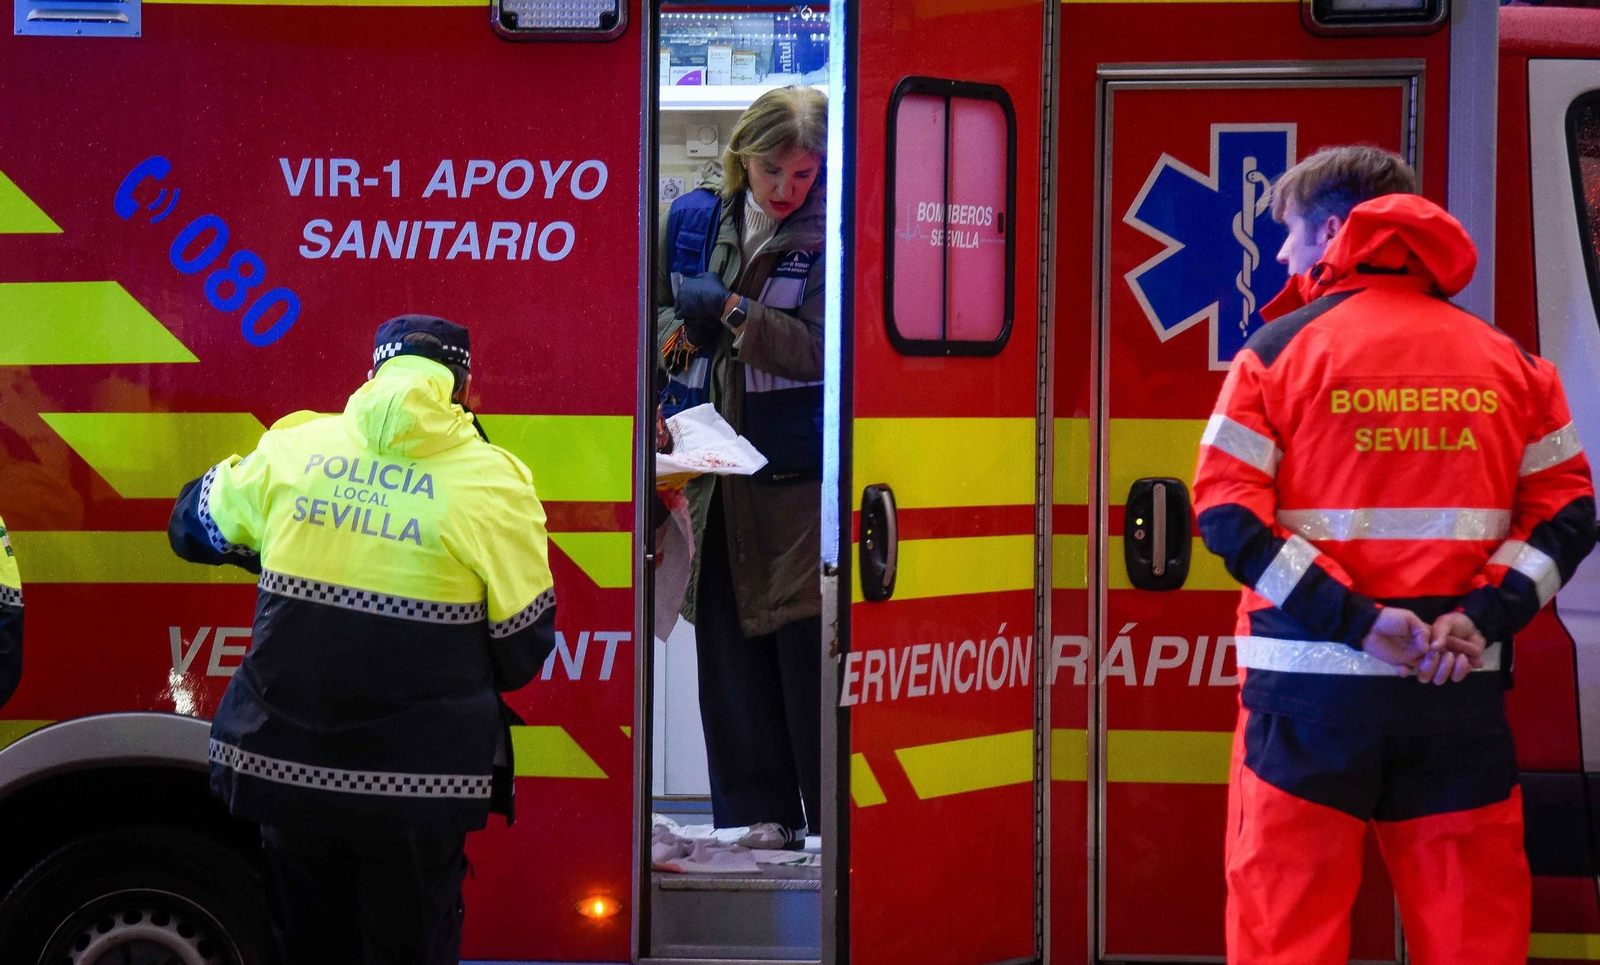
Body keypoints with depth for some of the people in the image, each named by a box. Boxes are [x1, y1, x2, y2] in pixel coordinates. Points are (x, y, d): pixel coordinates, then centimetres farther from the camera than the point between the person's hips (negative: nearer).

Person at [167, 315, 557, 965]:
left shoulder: (293, 448, 1)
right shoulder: (491, 481, -6)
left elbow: (195, 526, 19)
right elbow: (523, 648, -1)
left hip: (283, 764, 3)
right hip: (419, 785, -3)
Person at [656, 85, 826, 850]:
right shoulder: (695, 218, 9)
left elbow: (820, 347, -14)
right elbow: (657, 308, 20)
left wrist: (728, 311, -16)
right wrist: (678, 334, -1)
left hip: (802, 471, -5)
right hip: (716, 464, 5)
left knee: (808, 643, -4)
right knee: (728, 643, 7)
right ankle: (757, 815, 15)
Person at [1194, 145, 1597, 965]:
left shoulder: (1281, 349, 0)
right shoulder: (1506, 361, 10)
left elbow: (1227, 513, -9)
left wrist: (1351, 616, -12)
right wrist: (1484, 616, -4)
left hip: (1312, 683, -3)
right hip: (1459, 690, 3)